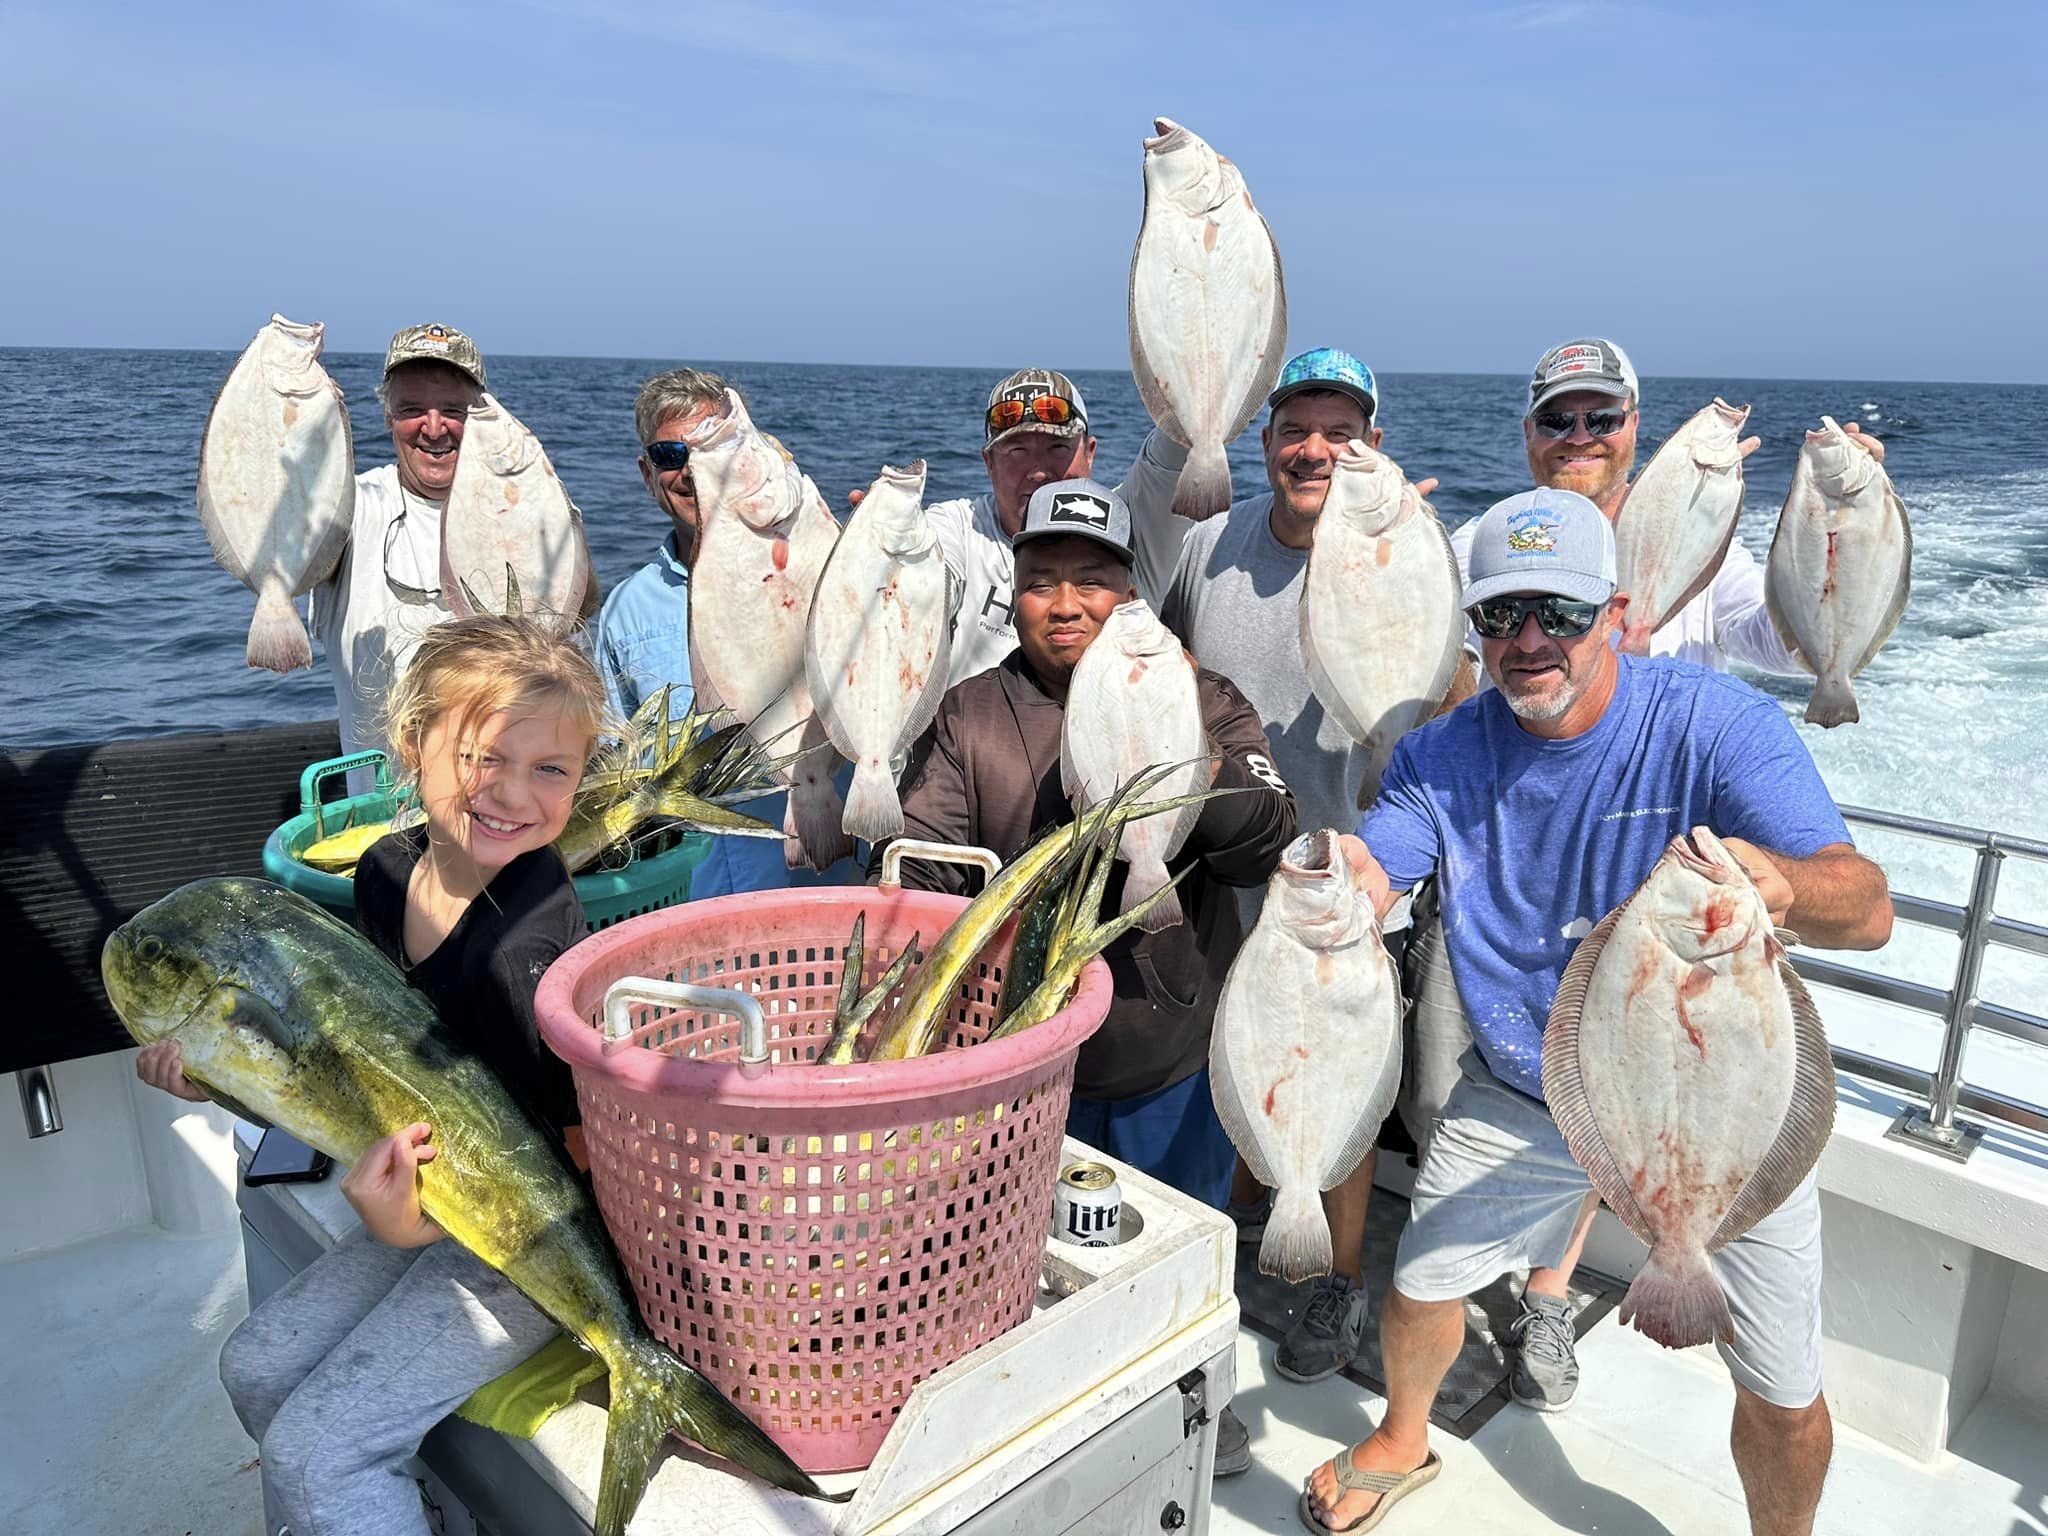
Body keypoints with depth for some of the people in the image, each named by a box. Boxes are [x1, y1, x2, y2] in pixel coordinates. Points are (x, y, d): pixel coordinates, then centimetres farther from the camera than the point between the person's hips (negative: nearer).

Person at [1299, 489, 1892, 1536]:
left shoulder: (1718, 723, -21)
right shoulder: (1443, 756, -9)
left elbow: (1867, 909, -29)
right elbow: (1362, 887, -19)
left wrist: (1783, 882, -53)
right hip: (1520, 1095, 3)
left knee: (1784, 1397, 5)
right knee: (1420, 1282, 14)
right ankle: (1404, 1441, 48)